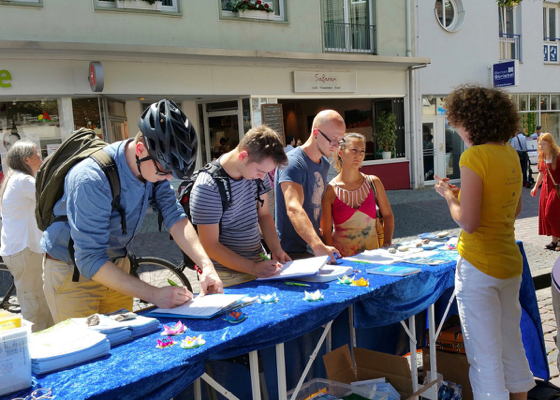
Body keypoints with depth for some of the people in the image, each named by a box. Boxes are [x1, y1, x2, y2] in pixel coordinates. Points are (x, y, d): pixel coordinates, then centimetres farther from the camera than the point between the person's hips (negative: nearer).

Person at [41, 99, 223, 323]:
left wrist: (206, 265, -29)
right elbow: (91, 262, -33)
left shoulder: (154, 167, -12)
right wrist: (153, 294, -36)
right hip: (73, 273, -6)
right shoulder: (92, 180, -34)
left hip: (116, 265, 6)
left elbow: (174, 216, -15)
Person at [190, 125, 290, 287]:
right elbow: (210, 246, -17)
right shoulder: (207, 188, -20)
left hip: (258, 262, 5)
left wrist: (276, 250, -2)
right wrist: (253, 268, -21)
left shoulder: (257, 170, 0)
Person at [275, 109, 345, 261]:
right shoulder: (293, 162, -19)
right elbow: (294, 209, -34)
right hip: (292, 252, -8)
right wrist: (318, 246, -46)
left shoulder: (325, 164, 11)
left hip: (312, 248, 8)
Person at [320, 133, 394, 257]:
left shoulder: (373, 183, 6)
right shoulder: (330, 190, -3)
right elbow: (326, 231, -3)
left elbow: (388, 215, 14)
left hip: (372, 251, 2)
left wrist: (387, 245, 3)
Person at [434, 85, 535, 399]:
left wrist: (448, 194, -4)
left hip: (480, 266, -8)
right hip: (511, 262, 8)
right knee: (511, 345, 22)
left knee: (485, 355, 3)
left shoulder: (475, 156, -17)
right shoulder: (511, 154, 8)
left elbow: (468, 221, -22)